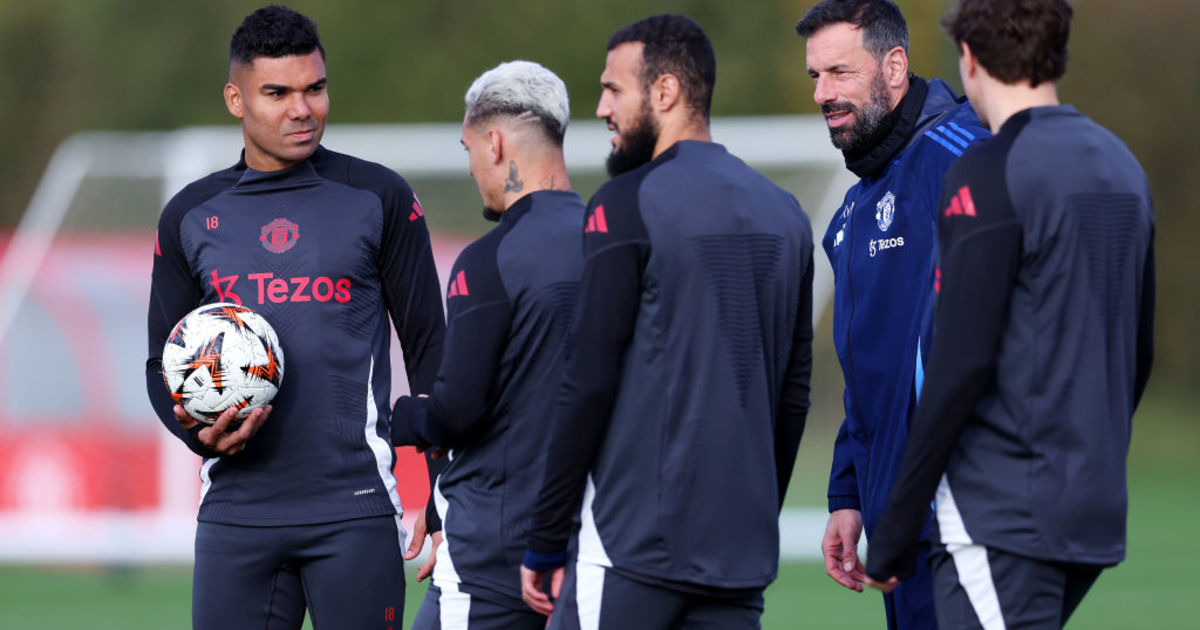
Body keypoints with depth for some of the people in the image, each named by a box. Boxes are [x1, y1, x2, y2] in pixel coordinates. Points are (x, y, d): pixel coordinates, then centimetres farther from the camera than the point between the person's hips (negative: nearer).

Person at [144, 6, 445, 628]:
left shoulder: (378, 199, 5)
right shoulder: (192, 217, 11)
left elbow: (427, 345, 5)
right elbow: (163, 363, 17)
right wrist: (199, 430, -6)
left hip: (355, 508, -2)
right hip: (236, 508, 2)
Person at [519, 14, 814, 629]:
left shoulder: (627, 206, -8)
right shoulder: (783, 215, 13)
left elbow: (589, 384, -11)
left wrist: (544, 543, -6)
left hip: (632, 554, -7)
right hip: (741, 556, 7)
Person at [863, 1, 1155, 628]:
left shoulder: (988, 177, -11)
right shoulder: (1122, 169, 13)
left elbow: (961, 368, -16)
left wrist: (894, 530, -11)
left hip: (1003, 522, -8)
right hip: (1094, 517, 8)